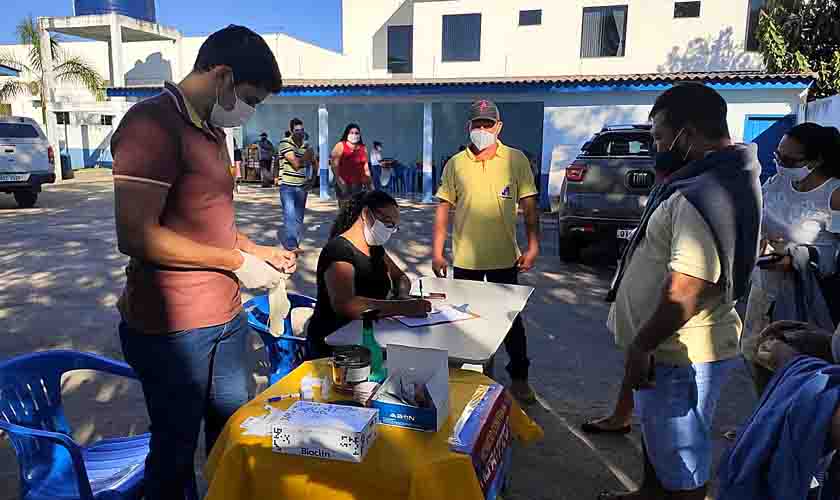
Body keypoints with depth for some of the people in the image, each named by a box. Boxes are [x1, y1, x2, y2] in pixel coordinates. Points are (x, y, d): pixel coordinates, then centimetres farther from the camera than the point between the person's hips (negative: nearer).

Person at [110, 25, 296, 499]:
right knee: (176, 452, 10)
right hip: (172, 329, -8)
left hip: (227, 317, 8)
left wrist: (257, 251, 7)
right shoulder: (153, 122, -16)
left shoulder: (213, 131, 13)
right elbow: (137, 236, -24)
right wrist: (239, 263, -18)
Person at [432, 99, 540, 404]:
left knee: (511, 320, 12)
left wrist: (533, 247, -8)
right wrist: (437, 252, 0)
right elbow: (444, 208, 3)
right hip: (465, 259, 1)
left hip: (505, 258, -1)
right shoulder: (455, 164, 1)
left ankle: (519, 378, 28)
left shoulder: (516, 160, -2)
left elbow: (529, 207, -1)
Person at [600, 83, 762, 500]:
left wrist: (641, 346, -22)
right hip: (673, 346, 10)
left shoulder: (700, 198, -27)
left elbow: (684, 294, -31)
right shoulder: (731, 175, 8)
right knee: (660, 436, 29)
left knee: (681, 463, 7)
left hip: (679, 356, -10)